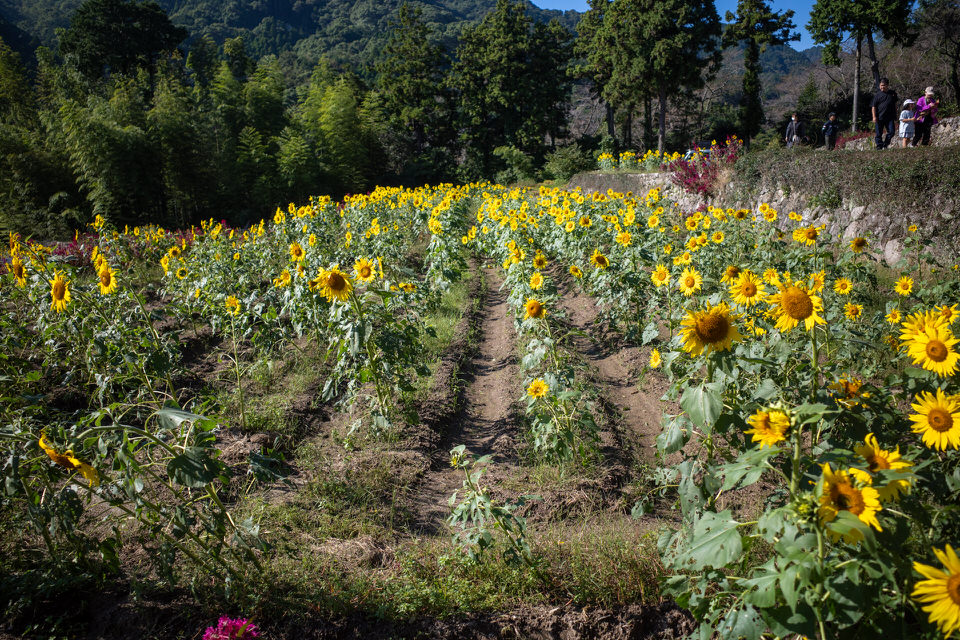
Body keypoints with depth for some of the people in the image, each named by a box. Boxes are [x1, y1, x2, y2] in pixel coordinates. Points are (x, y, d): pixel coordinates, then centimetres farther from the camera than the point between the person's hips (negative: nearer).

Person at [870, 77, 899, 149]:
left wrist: (895, 114, 20)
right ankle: (879, 146, 10)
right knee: (879, 133, 1)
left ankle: (885, 145, 11)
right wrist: (874, 117, -11)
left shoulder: (892, 93, 10)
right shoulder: (877, 94, 1)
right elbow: (873, 106, -1)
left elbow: (895, 103, 22)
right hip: (880, 117, -2)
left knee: (891, 131, -6)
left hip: (890, 117, 2)